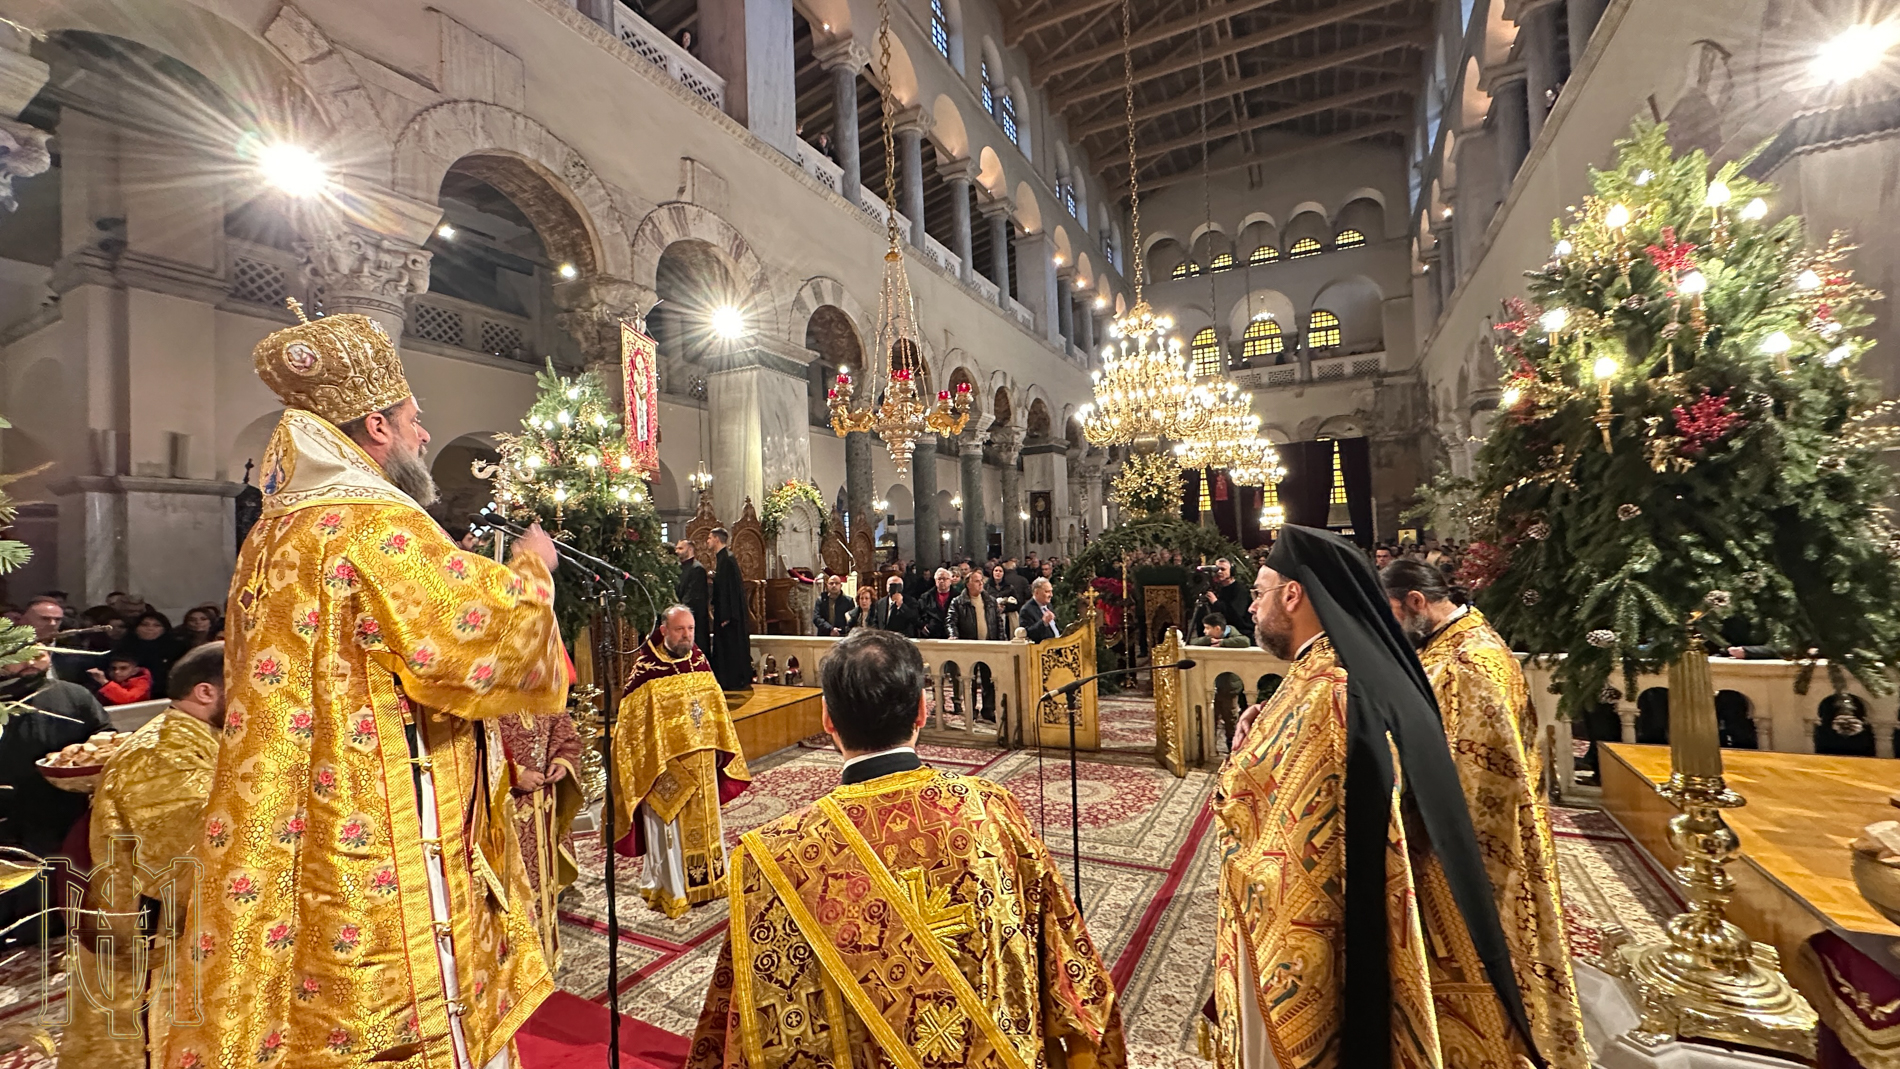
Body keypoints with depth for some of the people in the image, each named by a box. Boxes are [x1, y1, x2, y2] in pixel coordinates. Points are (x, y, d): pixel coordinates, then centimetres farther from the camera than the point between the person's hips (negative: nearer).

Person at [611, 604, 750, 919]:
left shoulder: (700, 663, 2)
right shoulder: (645, 668, -14)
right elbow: (631, 722, -12)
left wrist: (719, 749, 11)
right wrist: (644, 764, -13)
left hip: (701, 762, 6)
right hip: (664, 765, -5)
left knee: (704, 821, 18)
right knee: (669, 827, 6)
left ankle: (706, 878, 35)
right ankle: (669, 889, 23)